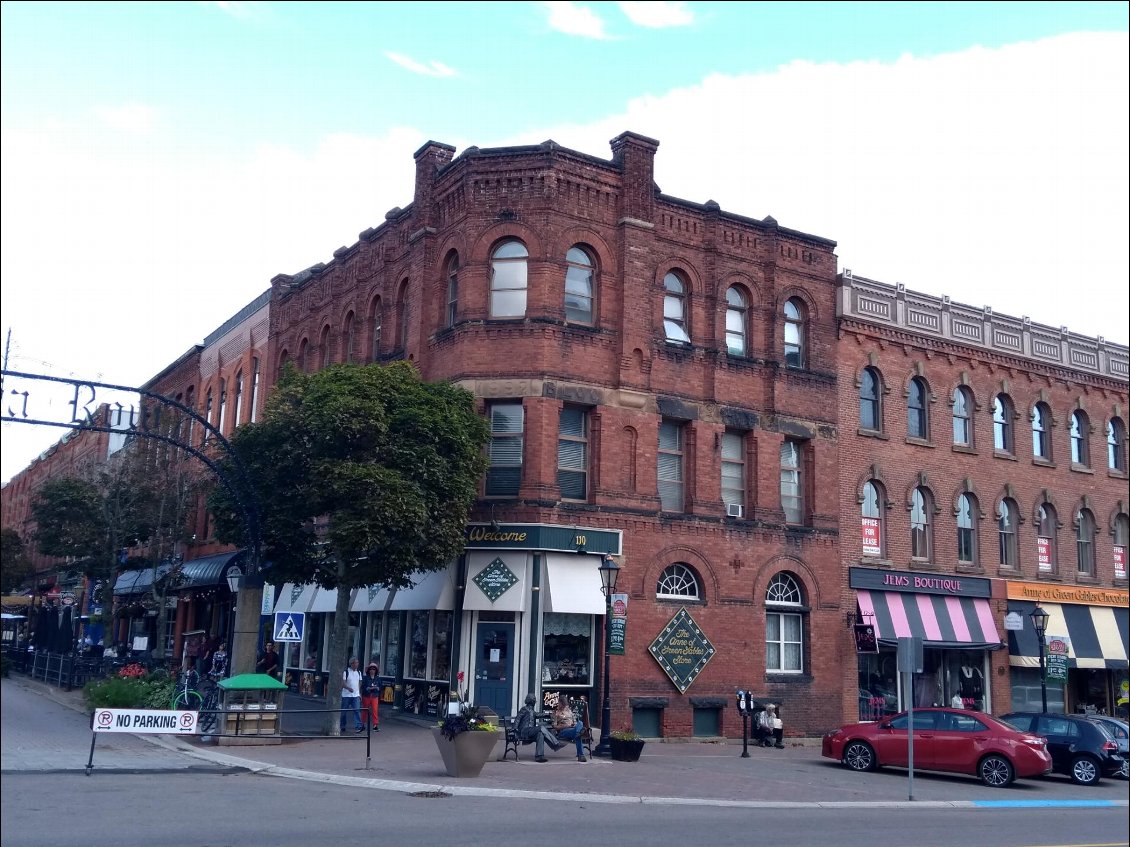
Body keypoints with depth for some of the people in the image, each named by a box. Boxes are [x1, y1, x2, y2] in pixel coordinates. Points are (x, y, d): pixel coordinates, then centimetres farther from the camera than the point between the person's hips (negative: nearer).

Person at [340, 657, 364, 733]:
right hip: (346, 695, -3)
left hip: (356, 695, 3)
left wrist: (360, 693, 14)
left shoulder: (359, 672, 10)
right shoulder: (345, 672, -7)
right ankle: (342, 726, 21)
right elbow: (343, 683, -14)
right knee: (343, 711, 6)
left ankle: (359, 726, -14)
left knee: (357, 710, -9)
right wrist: (348, 688, -33)